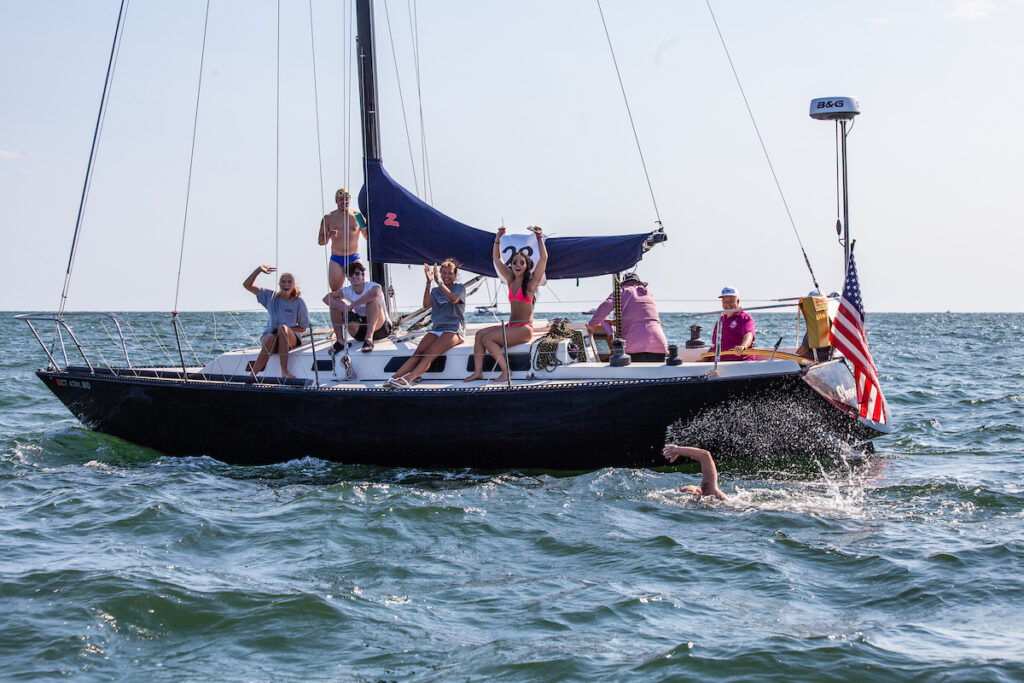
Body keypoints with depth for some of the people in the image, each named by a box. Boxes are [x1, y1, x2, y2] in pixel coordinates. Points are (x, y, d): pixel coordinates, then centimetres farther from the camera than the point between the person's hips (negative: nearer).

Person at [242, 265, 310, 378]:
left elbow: (303, 328, 4)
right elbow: (247, 285, 5)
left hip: (291, 337, -1)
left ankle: (284, 371, -40)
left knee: (282, 328, -36)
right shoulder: (271, 297, 6)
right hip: (270, 334, 1)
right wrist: (259, 270, -8)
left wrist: (284, 329, -12)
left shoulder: (298, 302, 0)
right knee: (271, 339, -37)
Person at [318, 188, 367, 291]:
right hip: (336, 259, 0)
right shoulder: (328, 218, 3)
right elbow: (320, 241, 6)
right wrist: (328, 236, -17)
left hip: (353, 259, 0)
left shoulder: (357, 216, 2)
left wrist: (364, 227, -13)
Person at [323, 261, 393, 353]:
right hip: (361, 331, 4)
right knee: (334, 304, -8)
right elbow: (326, 298, -12)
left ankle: (369, 338, -40)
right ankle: (339, 340, -10)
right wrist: (343, 307, -31)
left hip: (381, 327, -4)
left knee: (373, 300, -32)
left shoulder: (371, 286, -15)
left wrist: (352, 305, -34)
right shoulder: (347, 291, -1)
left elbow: (375, 293, -42)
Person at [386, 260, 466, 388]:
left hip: (454, 330, -5)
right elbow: (426, 304, 0)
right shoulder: (435, 291, 20)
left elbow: (453, 299, -15)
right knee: (418, 352, -21)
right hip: (436, 329, 5)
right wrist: (428, 283, -11)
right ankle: (395, 377, -37)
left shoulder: (460, 288, 8)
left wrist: (439, 282, -20)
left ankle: (408, 379, -46)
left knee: (429, 353, -28)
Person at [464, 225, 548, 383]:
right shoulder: (511, 280, 15)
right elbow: (496, 258, 22)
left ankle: (506, 372, -17)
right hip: (511, 326, 7)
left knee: (488, 339, -20)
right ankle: (478, 372, -10)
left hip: (524, 329, -7)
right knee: (480, 334, -7)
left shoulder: (531, 282, -2)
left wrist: (539, 237, -11)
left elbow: (543, 258, -12)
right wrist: (498, 238, 12)